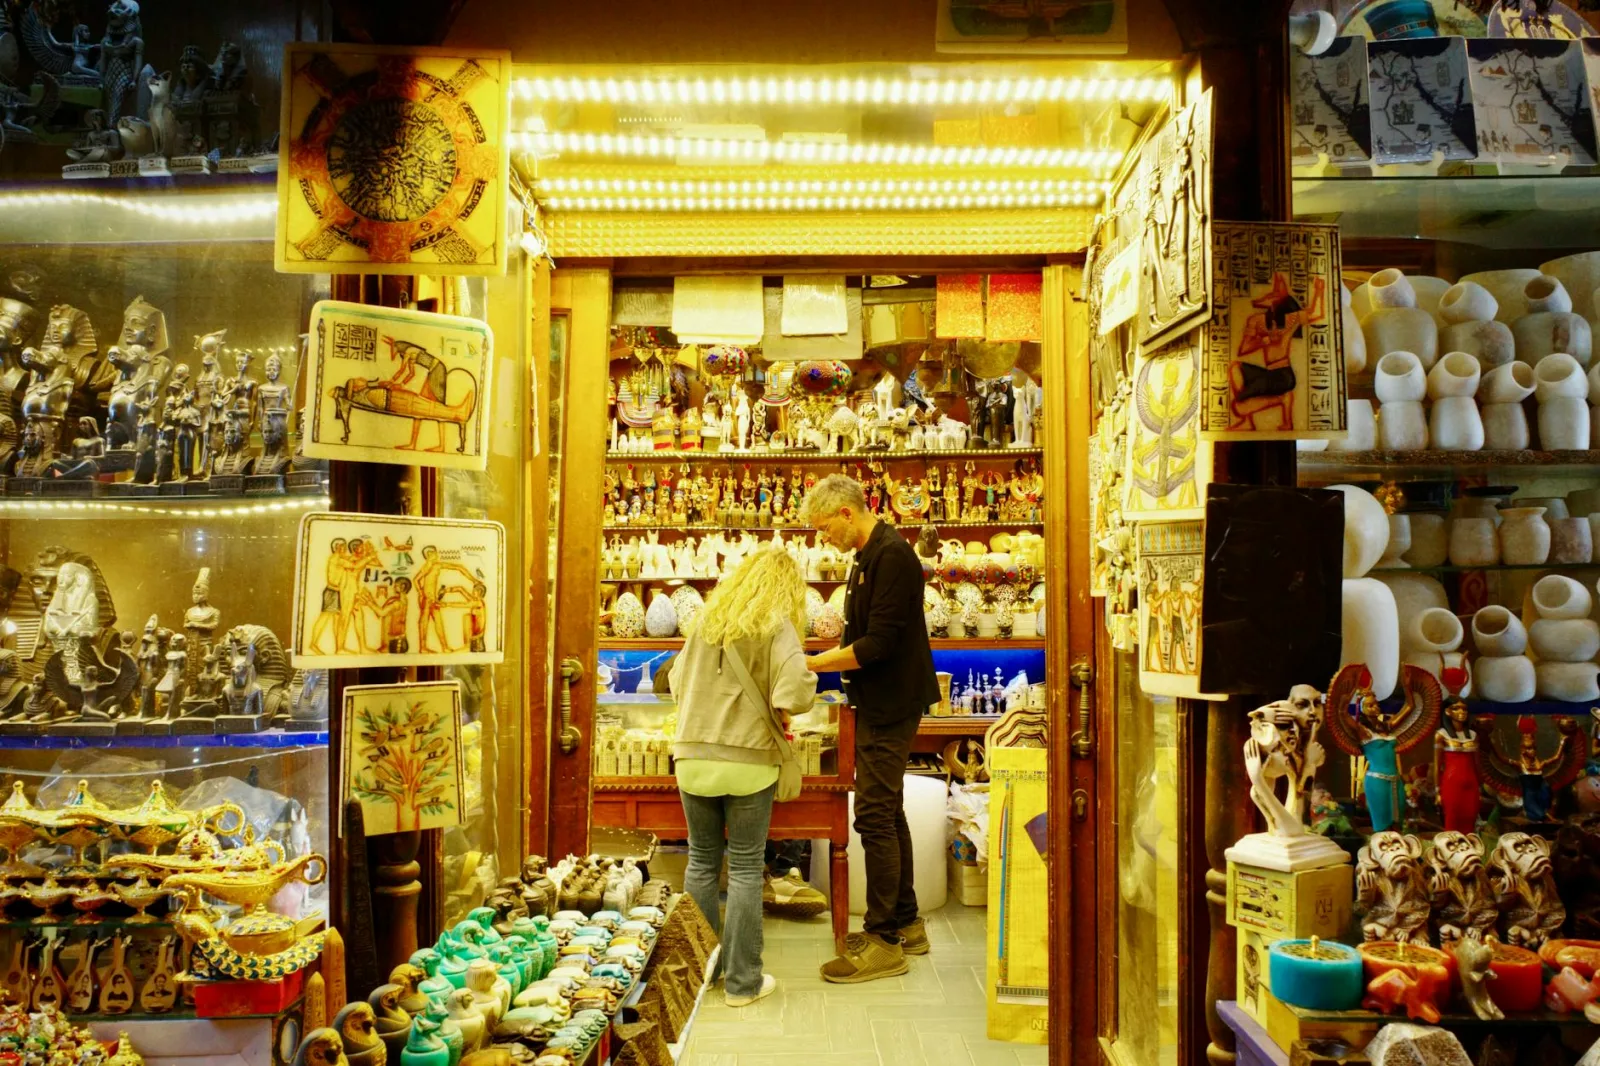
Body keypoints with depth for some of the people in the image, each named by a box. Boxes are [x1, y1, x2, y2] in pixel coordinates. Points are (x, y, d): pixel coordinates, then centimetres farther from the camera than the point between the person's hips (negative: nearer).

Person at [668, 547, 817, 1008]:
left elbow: (677, 680, 14)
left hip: (693, 757, 4)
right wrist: (780, 714, 0)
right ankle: (742, 981, 12)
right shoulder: (776, 625, -7)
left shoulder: (706, 618, 7)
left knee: (702, 861, 16)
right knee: (745, 868, 6)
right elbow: (795, 689, -20)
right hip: (748, 759, -4)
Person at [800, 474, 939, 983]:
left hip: (892, 705, -10)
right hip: (878, 704, 10)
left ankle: (884, 941, 2)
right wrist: (819, 659, 7)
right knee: (888, 812, 15)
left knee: (875, 815, -7)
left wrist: (811, 664, -16)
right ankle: (905, 923, 26)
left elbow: (876, 645, -22)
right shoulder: (867, 559, 15)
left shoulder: (892, 556, -17)